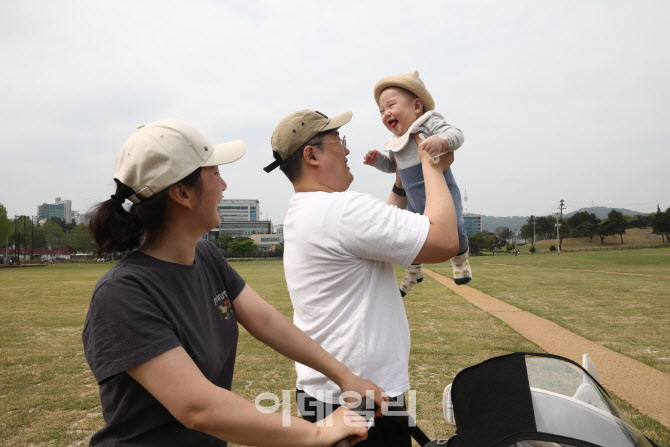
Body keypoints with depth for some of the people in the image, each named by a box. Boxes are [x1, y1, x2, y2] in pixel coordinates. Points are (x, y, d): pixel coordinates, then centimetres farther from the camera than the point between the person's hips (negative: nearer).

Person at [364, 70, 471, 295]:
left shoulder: (429, 123, -13)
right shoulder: (394, 143, 8)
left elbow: (455, 134, -26)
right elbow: (391, 164, 22)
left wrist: (441, 141, -48)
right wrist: (377, 159, 0)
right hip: (415, 202, 6)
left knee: (454, 230, -18)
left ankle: (460, 259, 16)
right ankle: (414, 272, 32)